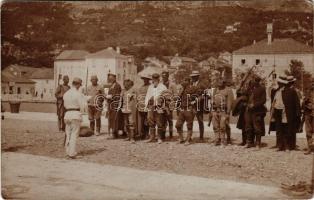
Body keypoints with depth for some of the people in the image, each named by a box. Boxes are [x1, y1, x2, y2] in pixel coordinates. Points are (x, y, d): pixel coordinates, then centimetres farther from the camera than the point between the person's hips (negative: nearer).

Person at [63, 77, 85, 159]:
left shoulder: (66, 94, 7)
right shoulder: (78, 94, -11)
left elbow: (65, 105, 15)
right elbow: (83, 106, -10)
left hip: (67, 114, 6)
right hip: (76, 114, -5)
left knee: (68, 134, 15)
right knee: (74, 135, 0)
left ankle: (68, 151, 24)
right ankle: (72, 153, 1)